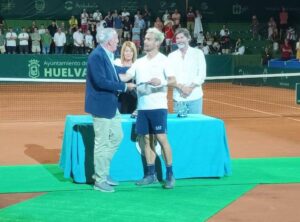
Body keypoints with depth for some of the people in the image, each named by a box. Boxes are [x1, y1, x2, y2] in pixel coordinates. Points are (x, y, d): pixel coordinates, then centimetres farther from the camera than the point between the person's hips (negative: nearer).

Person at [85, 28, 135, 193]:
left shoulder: (108, 55, 10)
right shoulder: (96, 56, -20)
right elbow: (101, 81, -26)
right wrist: (124, 86, -21)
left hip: (111, 104, 10)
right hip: (101, 105, -10)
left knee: (117, 136, 17)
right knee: (102, 143, 0)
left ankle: (102, 172, 28)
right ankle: (99, 181, 12)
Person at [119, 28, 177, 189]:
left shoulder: (163, 60, -1)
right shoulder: (139, 62, 13)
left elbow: (173, 81, -7)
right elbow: (125, 77, 9)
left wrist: (161, 81, -24)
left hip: (158, 106, -5)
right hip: (142, 107, 5)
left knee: (161, 139, -6)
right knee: (146, 139, 7)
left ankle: (170, 175, 2)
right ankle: (151, 174, 15)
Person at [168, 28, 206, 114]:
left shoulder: (198, 53, 4)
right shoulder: (171, 56, 8)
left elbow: (202, 74, -1)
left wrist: (190, 88, -13)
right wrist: (181, 87, -14)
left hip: (195, 97, -1)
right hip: (178, 98, 1)